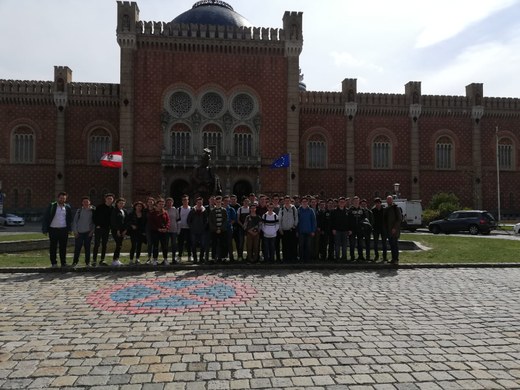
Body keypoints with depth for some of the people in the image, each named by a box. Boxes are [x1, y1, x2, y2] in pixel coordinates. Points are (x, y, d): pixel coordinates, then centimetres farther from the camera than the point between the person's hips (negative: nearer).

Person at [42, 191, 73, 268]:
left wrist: (69, 229, 7)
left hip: (63, 230, 2)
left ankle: (63, 262, 13)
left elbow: (70, 219, 14)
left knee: (63, 247, 5)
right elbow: (45, 218, -2)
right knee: (53, 247, 4)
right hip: (53, 229, -2)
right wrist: (45, 229, -8)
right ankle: (53, 263, 14)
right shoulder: (52, 206, -2)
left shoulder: (67, 207, 7)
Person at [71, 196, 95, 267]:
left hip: (88, 232, 0)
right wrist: (75, 231, -1)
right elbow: (74, 221, 7)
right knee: (77, 247, 0)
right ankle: (75, 261, 12)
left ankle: (87, 262, 14)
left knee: (87, 247, 4)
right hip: (79, 232, 1)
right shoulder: (79, 211, 6)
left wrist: (92, 231, -3)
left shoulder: (92, 211, 4)